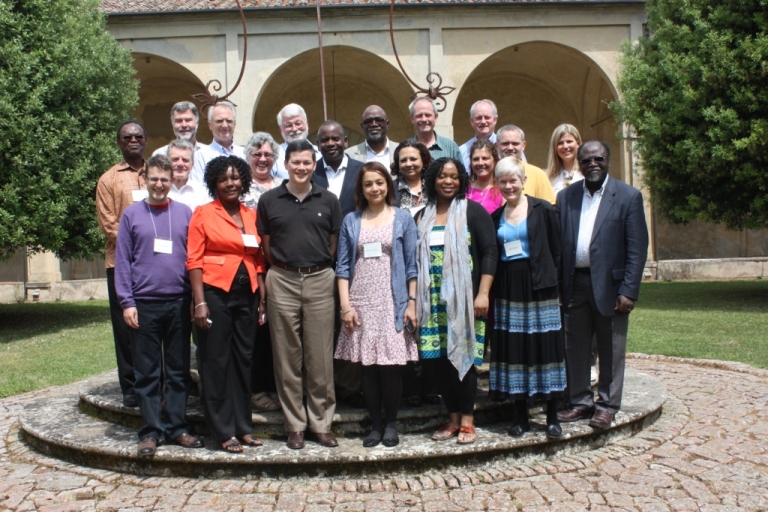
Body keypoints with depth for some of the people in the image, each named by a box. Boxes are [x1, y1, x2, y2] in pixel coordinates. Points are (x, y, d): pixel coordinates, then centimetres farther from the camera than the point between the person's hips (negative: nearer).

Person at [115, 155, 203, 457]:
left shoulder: (185, 213, 8)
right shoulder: (132, 214, 5)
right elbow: (122, 261, 3)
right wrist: (127, 302, -5)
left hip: (178, 303, 1)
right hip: (144, 304, -1)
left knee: (178, 370, 8)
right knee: (147, 372, 5)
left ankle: (176, 427, 17)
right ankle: (150, 432, 13)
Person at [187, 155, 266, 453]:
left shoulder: (252, 216, 11)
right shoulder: (203, 214, -2)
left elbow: (258, 260, 14)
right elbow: (194, 260, -7)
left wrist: (262, 297, 8)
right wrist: (200, 302, -14)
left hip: (246, 295, 5)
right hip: (215, 293, -5)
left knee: (243, 360, 11)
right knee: (216, 362, 2)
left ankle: (243, 426, 21)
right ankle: (223, 431, 11)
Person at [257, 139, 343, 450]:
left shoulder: (328, 200, 6)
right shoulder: (269, 200, 5)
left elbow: (334, 243, 11)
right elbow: (265, 245, 10)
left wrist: (318, 266, 6)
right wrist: (283, 268, 6)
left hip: (320, 281, 0)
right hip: (282, 282, 0)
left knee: (320, 357, 4)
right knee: (287, 357, 5)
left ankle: (322, 424, 15)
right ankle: (295, 425, 16)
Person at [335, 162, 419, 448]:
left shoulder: (403, 218, 6)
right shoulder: (351, 221, 9)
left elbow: (411, 264, 4)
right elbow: (343, 266, 6)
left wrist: (412, 302, -3)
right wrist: (345, 305, -3)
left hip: (393, 303, -1)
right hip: (361, 304, 2)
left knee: (391, 366, -1)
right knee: (368, 366, 4)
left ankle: (391, 423, 17)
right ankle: (375, 424, 18)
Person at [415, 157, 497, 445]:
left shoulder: (473, 211, -1)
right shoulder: (423, 216, 11)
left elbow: (489, 252, -6)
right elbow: (416, 258, 13)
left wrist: (483, 294, -14)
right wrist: (415, 298, 9)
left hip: (464, 298, -4)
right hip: (434, 300, 4)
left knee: (464, 355, 0)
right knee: (442, 358, 5)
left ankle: (467, 420, 11)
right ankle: (453, 418, 17)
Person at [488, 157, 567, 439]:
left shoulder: (543, 210, -1)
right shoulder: (495, 217, 9)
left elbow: (556, 250, -1)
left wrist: (552, 281, -7)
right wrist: (490, 290, 2)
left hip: (539, 288, -3)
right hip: (508, 291, 3)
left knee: (545, 347, 1)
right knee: (513, 350, 5)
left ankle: (552, 416, 13)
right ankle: (521, 416, 16)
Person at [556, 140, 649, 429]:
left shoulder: (628, 196, -1)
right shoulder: (566, 197, 8)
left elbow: (637, 248, -6)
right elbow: (558, 244, 6)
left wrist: (628, 291, -12)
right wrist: (557, 286, 0)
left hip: (609, 285, -3)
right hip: (574, 285, 3)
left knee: (611, 351, 6)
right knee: (575, 349, 10)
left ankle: (607, 405, 19)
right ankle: (580, 402, 23)